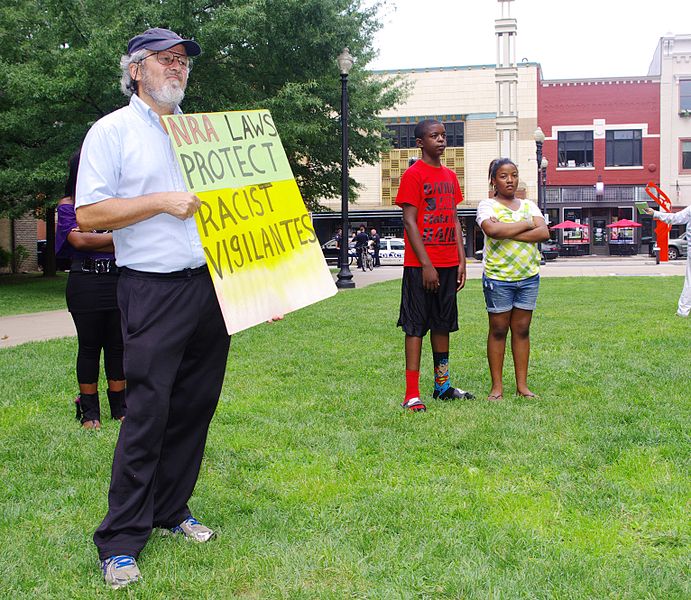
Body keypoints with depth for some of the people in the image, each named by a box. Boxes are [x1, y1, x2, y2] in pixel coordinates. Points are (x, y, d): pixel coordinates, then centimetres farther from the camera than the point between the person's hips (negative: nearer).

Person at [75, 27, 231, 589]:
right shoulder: (113, 130, 0)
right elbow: (89, 213, -7)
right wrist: (162, 201, -13)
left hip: (212, 284, 6)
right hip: (153, 290, -6)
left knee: (195, 405, 9)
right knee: (148, 412, -7)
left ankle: (171, 510, 23)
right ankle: (121, 541, 2)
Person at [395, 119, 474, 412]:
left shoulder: (450, 176, 14)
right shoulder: (413, 174, -8)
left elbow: (454, 220, 16)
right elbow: (409, 223, -12)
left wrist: (462, 260, 9)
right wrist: (426, 265, -17)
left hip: (448, 264, 7)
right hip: (421, 265, -7)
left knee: (443, 323, 13)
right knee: (416, 326, -4)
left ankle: (443, 385, 24)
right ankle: (412, 395, -2)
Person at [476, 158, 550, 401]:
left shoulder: (529, 205, 13)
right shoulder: (487, 205, 0)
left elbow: (544, 233, -4)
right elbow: (492, 230, -21)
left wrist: (508, 233, -13)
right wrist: (526, 225, -10)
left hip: (528, 276, 4)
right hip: (498, 277, -4)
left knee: (522, 329, 7)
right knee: (498, 330, 1)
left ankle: (522, 384, 12)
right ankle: (497, 386, 8)